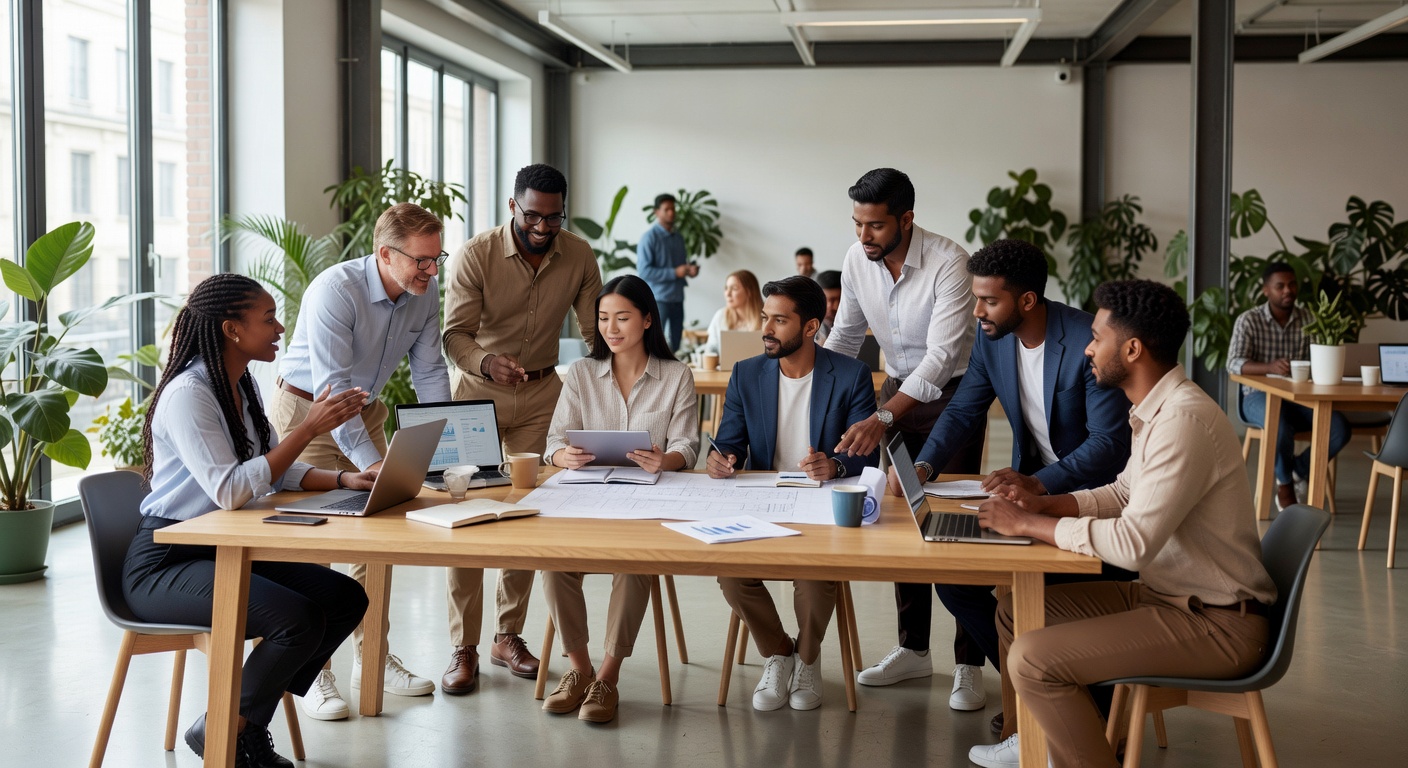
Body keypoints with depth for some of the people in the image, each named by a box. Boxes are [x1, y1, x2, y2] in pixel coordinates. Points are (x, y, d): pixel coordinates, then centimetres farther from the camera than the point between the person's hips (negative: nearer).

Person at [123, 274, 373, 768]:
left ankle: (249, 723, 7)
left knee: (346, 598, -4)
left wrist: (344, 480, -4)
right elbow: (229, 491, -27)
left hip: (223, 551, 9)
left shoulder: (242, 386, 8)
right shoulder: (187, 393, -19)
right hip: (164, 563, -9)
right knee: (300, 618, -26)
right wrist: (309, 428, -27)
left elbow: (278, 471, 14)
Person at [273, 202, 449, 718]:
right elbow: (332, 387, -35)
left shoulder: (425, 295, -9)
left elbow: (429, 372, -2)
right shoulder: (334, 291, -29)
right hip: (308, 408, -6)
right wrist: (372, 465, -42)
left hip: (365, 408, 6)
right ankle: (313, 673, -3)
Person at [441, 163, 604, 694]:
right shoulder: (474, 256, -16)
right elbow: (455, 334, -21)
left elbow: (595, 330, 1)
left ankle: (509, 636, 15)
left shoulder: (578, 256, -6)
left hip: (541, 391, 3)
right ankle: (464, 648, -2)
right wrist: (488, 362, -42)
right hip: (476, 389, -3)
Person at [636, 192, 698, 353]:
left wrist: (689, 270, -1)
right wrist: (675, 273, -19)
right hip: (657, 299, -7)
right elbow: (643, 271, -17)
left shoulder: (679, 238, 14)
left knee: (675, 345, 9)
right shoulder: (649, 237, -9)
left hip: (677, 299, 7)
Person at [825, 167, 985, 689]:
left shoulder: (948, 262, -26)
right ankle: (913, 649, 17)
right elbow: (844, 337, 8)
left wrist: (882, 420, -42)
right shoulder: (856, 261, -7)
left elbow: (941, 356, -32)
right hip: (899, 389, 6)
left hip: (953, 392, -5)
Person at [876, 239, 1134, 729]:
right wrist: (924, 465, -13)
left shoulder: (1089, 341, -23)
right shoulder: (992, 337, -2)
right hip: (1030, 483, 7)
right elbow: (961, 411, 7)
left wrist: (1038, 483, -40)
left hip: (1091, 489, -7)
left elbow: (1109, 444, -26)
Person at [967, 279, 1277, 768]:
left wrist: (1029, 525, -19)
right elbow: (1124, 494, 20)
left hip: (1216, 624, -10)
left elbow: (1133, 541, -29)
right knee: (1016, 610, 13)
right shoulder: (1157, 409, 9)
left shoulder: (1184, 420, -24)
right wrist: (1044, 504, 3)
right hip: (1168, 595, 10)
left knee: (1033, 659, -21)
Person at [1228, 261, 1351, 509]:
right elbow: (1234, 363, -16)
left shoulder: (1309, 319, 6)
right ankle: (1285, 484, -6)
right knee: (1281, 425, -37)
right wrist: (1270, 367, -35)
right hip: (1260, 396, -4)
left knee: (1340, 427, -23)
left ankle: (1299, 471, 5)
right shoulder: (1248, 321, -4)